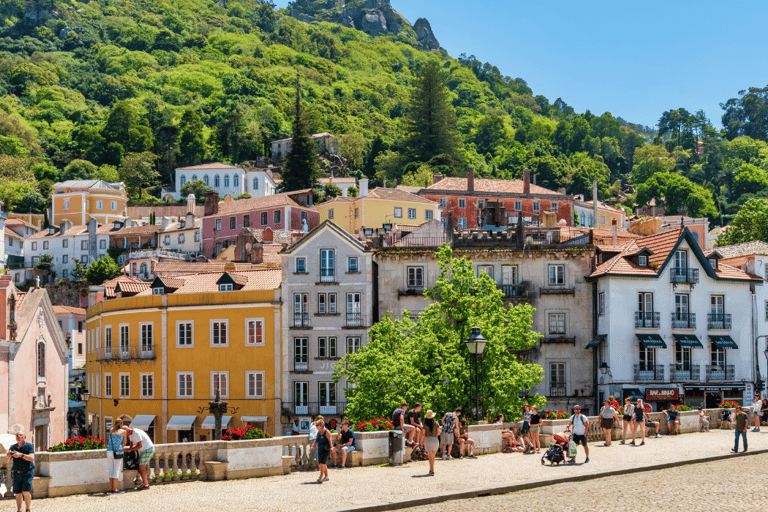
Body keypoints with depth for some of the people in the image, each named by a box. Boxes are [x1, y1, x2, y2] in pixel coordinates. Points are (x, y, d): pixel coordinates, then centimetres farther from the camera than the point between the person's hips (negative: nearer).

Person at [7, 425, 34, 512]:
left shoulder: (29, 446, -4)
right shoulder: (13, 447, 7)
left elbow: (32, 458, -18)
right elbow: (7, 461, 6)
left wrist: (21, 455, -29)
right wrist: (8, 456, -17)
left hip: (27, 473, -4)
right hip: (17, 474, 4)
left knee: (26, 492, -14)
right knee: (18, 493, 2)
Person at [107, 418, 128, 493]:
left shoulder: (111, 430, 13)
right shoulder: (124, 431, 2)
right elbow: (124, 443, 6)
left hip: (109, 451, 5)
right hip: (117, 452, -5)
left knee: (111, 470, 10)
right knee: (116, 470, -2)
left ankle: (112, 489, 11)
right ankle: (115, 490, -4)